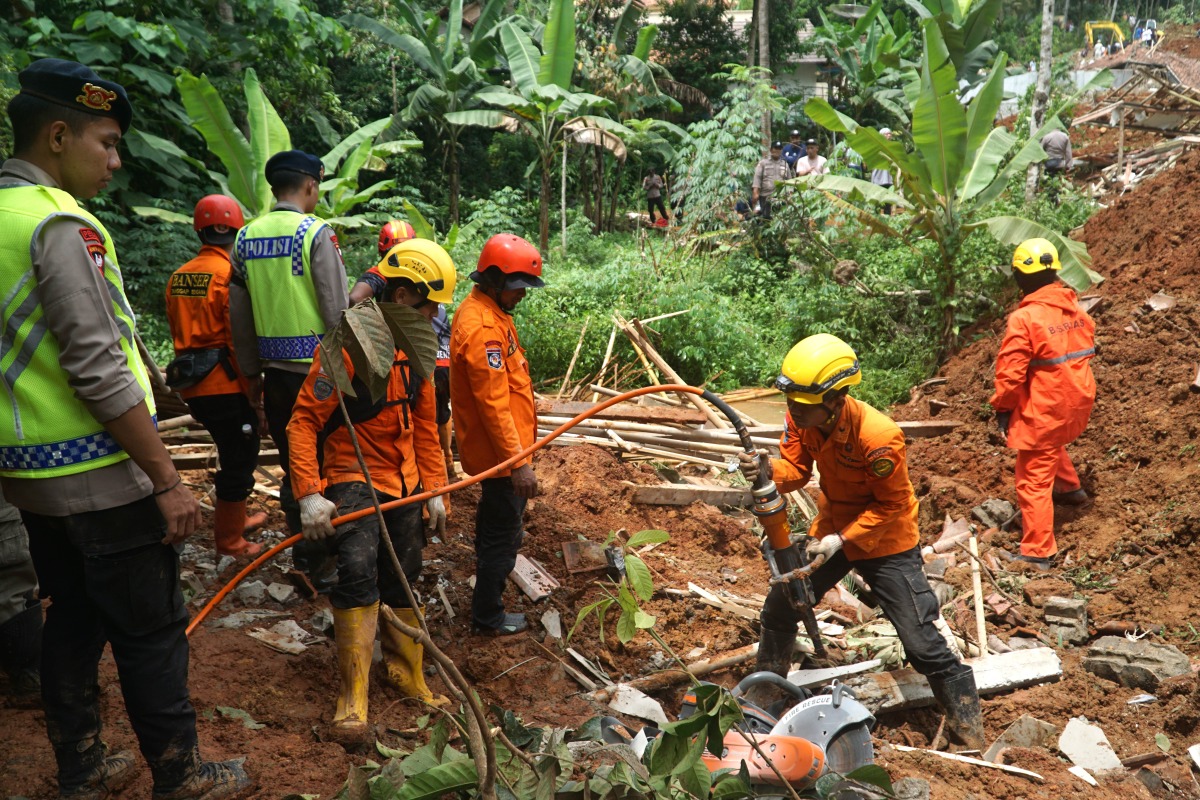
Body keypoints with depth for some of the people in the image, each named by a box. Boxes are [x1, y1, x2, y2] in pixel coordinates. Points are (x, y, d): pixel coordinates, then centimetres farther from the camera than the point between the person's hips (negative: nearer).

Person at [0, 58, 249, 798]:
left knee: (74, 619, 19)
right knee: (151, 629, 4)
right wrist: (168, 480, -18)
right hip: (98, 477, -9)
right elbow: (99, 373, -23)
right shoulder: (61, 225, -18)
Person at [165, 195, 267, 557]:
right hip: (228, 386, -8)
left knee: (234, 453, 24)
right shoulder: (231, 275, -14)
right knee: (239, 461, 5)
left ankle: (233, 519, 38)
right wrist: (255, 394, -10)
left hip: (193, 387, 8)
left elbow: (180, 335, 16)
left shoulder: (178, 277, 9)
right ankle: (229, 541, 14)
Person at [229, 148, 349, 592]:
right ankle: (323, 566, 10)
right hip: (317, 367, -6)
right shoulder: (316, 233, -10)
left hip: (275, 368, 6)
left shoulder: (246, 237, 7)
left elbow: (238, 314, 10)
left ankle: (303, 552, 26)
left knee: (291, 461, 16)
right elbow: (337, 310, -13)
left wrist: (250, 371, 18)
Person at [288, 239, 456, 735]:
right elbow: (303, 422, -18)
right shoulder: (347, 345, -17)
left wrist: (434, 489, 13)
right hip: (354, 476, -7)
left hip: (404, 482, 7)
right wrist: (309, 494, -26)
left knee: (403, 582, 15)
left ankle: (407, 676, 34)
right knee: (358, 571, -24)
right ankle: (353, 697, -11)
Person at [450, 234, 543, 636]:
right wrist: (517, 461, -24)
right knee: (503, 533, 3)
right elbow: (493, 404, -27)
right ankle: (489, 616, 16)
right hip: (500, 451, -10)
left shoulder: (485, 310, 8)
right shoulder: (483, 327, -26)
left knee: (497, 516, 30)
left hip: (496, 448, 10)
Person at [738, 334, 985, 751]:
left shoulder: (878, 438, -35)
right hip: (830, 530, 7)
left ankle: (966, 724, 19)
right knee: (778, 608, 15)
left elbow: (892, 505, -23)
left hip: (886, 543, -6)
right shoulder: (802, 418, -17)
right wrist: (768, 468, -31)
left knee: (921, 641, -3)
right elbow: (797, 469, -8)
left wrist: (841, 541, -29)